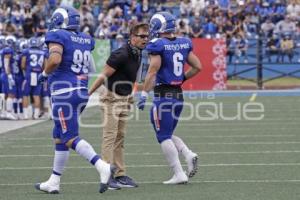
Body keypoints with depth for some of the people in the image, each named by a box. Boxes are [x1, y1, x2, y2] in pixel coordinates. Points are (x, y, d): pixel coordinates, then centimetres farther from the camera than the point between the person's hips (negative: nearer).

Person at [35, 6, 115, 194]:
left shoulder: (58, 36, -8)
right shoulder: (85, 39, 12)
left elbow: (55, 60, -23)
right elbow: (90, 67, 15)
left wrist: (45, 73, -6)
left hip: (64, 93, -8)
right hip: (82, 93, 8)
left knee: (71, 138, -8)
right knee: (59, 137, 17)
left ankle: (103, 167, -24)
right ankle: (54, 182, 21)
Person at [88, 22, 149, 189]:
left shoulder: (138, 54, 5)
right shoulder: (121, 55, -22)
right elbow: (104, 76, -18)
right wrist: (88, 94, -15)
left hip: (124, 99, 8)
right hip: (112, 98, -8)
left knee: (120, 138, 10)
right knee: (110, 136, -9)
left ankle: (120, 175, 14)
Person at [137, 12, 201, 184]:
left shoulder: (158, 46, -13)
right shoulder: (184, 44, 7)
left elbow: (152, 72, -17)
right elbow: (197, 67, 11)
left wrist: (144, 95, -13)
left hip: (163, 95, -7)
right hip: (179, 95, 7)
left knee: (164, 137, 1)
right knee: (168, 134, 20)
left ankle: (179, 174, -4)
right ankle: (189, 155, -3)